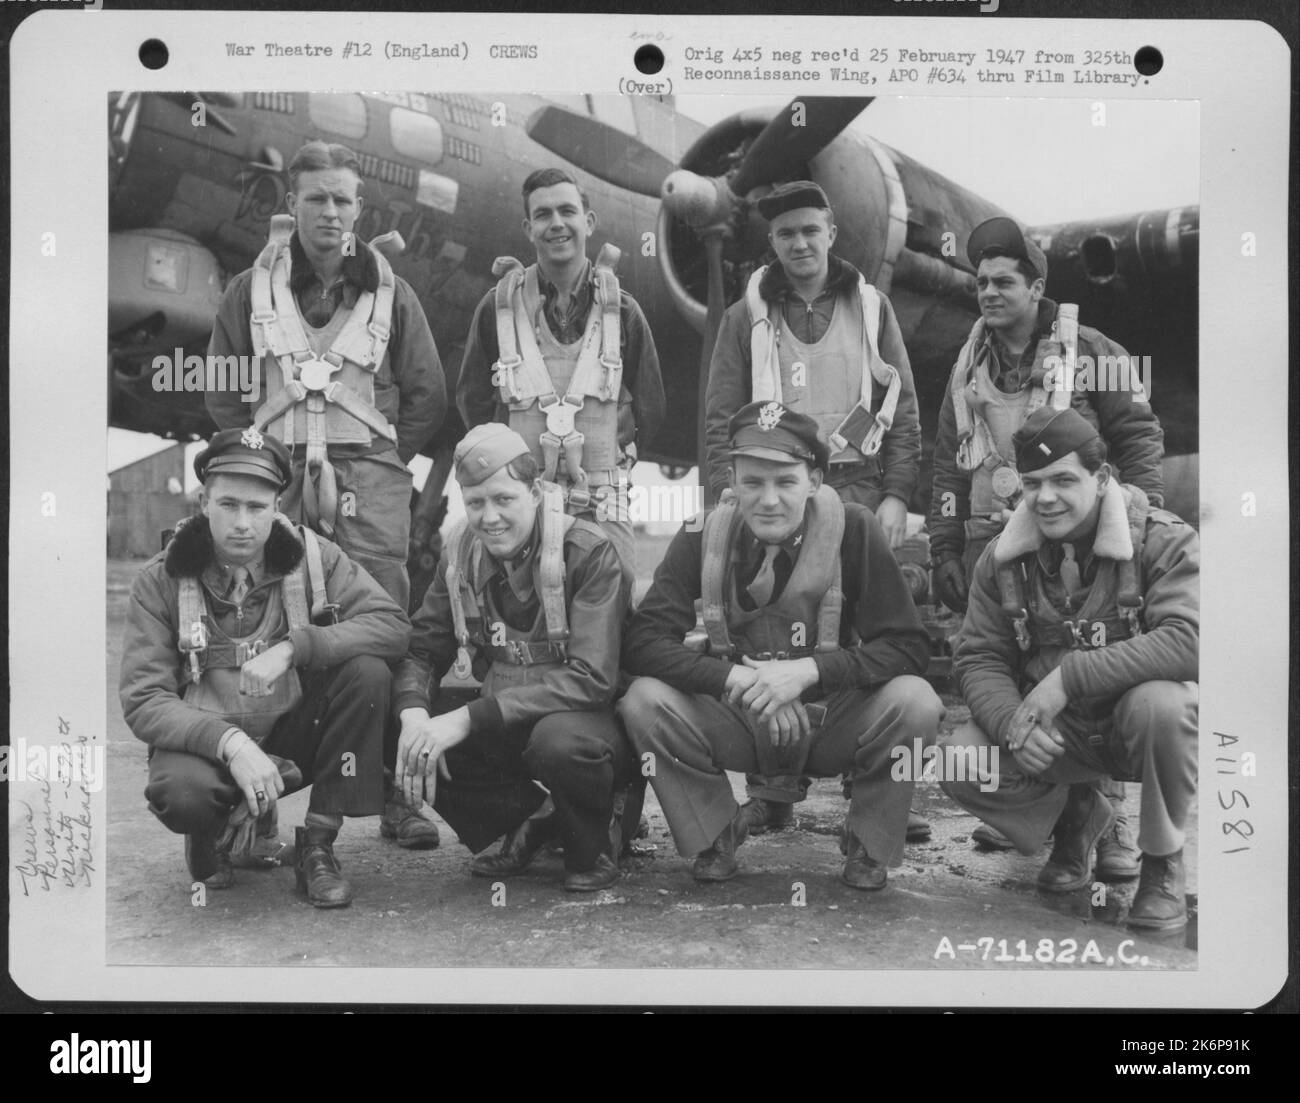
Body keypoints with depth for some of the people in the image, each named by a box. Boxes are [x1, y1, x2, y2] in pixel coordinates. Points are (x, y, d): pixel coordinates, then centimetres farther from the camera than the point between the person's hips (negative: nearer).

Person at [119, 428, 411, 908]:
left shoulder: (313, 556, -5)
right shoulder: (160, 580, -8)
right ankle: (223, 828, 6)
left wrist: (294, 647, -29)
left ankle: (317, 846, -11)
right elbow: (142, 700, -14)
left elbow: (394, 624, -16)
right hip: (207, 739, -2)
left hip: (295, 734, 2)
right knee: (180, 792, -35)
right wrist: (229, 742, -31)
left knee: (367, 672, -24)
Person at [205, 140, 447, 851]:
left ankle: (397, 794, -1)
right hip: (275, 479, 1)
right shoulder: (250, 291, 13)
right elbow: (220, 391, 14)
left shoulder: (390, 293, 12)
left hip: (370, 479, 0)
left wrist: (382, 461, 5)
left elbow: (427, 396, 13)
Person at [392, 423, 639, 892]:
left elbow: (591, 677, -27)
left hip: (592, 718, -5)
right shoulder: (460, 553, -1)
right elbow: (422, 650, 2)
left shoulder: (589, 551, -19)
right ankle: (531, 819, 5)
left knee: (560, 739, -39)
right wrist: (414, 713, -23)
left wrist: (469, 719, -32)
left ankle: (594, 848, -4)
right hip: (506, 727, 6)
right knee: (397, 732, -16)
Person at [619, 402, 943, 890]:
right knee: (645, 701, -24)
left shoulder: (854, 530, -15)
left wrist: (808, 670, -30)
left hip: (835, 721, -1)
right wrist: (737, 678, -29)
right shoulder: (702, 538, -10)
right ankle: (716, 832, 4)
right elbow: (642, 640, -16)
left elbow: (909, 646, -17)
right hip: (740, 724, 1)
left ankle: (869, 846, 0)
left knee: (914, 702, -29)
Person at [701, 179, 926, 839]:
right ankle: (772, 796, 5)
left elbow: (903, 409, 10)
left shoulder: (871, 308, 14)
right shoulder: (745, 318, 11)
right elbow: (720, 419, 6)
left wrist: (896, 495, 0)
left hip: (859, 495, 1)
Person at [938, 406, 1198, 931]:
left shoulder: (1165, 541, -15)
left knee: (1161, 704, -37)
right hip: (1051, 731, 3)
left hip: (1132, 719, -3)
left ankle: (1163, 863, -8)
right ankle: (1076, 815, 13)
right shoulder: (1003, 557, -2)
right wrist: (1012, 724, -25)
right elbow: (977, 657, -3)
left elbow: (1189, 640, -30)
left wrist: (1069, 676, -33)